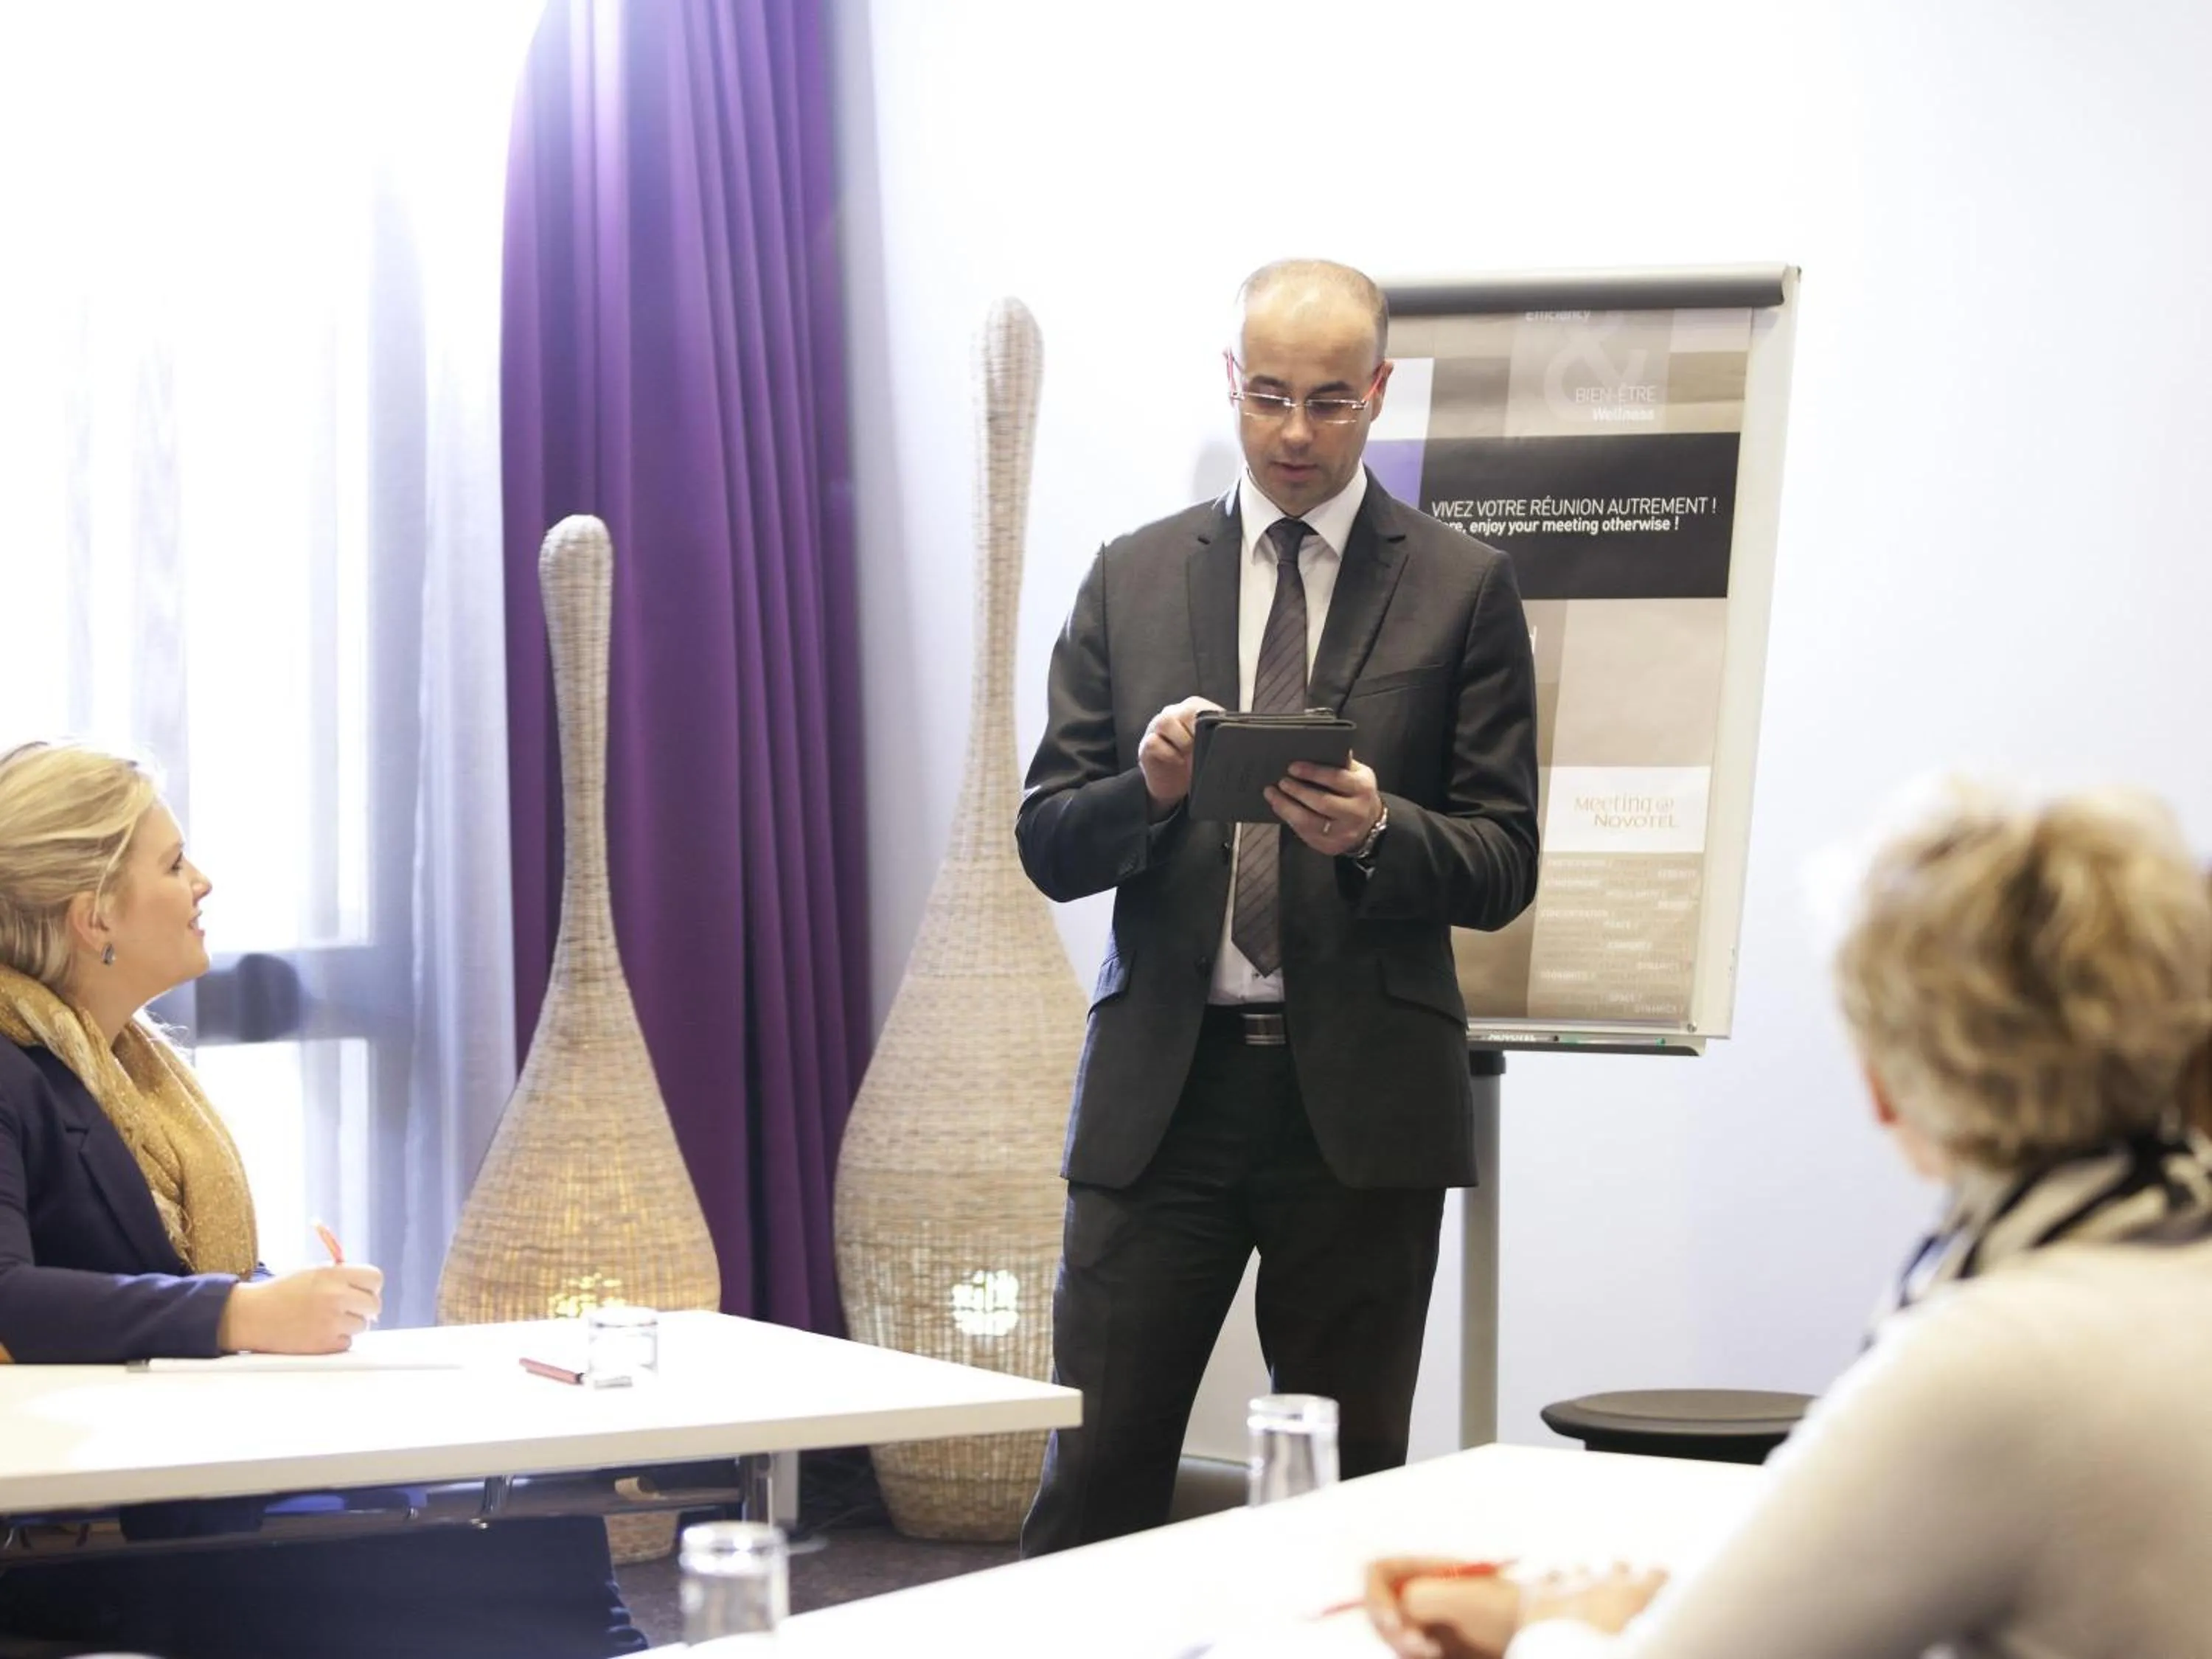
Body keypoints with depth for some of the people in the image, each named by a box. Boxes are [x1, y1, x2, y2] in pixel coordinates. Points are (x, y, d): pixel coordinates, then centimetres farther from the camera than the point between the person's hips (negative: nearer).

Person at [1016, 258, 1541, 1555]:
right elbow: (1049, 845, 7)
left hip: (1363, 1097, -1)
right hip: (1163, 1083, 1)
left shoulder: (1463, 588, 4)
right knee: (1096, 1472, -2)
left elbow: (1503, 868, 1)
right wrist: (1147, 790, -14)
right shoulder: (1134, 579, 10)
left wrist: (1377, 831, -18)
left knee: (1351, 1485, 5)